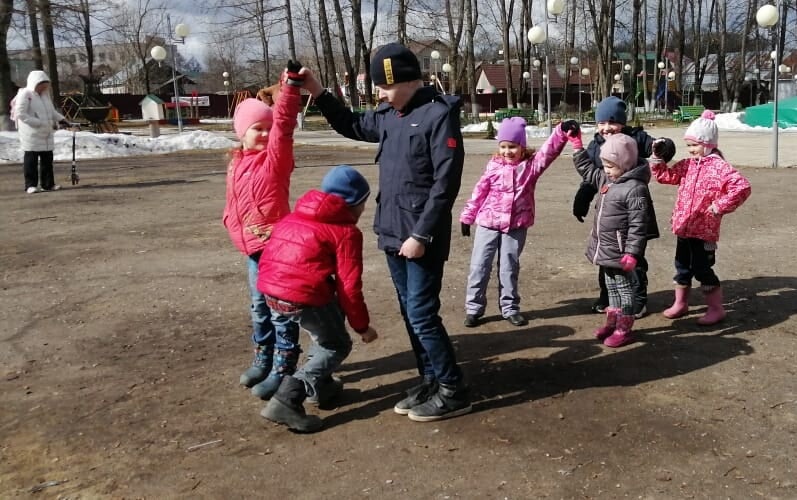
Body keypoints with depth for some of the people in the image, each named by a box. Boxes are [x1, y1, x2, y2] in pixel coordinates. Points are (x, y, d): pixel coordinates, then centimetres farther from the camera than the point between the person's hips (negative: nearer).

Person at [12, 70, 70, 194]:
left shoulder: (45, 94, 14)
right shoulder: (25, 94, -10)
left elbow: (52, 110, 21)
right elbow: (20, 114, -17)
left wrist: (61, 119, 3)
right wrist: (39, 123, -22)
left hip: (46, 133, 8)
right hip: (31, 134, -7)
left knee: (47, 159, 10)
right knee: (31, 160, -2)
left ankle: (48, 184, 18)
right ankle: (30, 185, 3)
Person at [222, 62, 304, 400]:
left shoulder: (275, 157, -7)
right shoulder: (236, 164, 11)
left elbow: (284, 125, -23)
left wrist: (291, 85, -32)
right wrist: (238, 233, 10)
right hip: (252, 248, 7)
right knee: (260, 307, 19)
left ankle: (283, 369, 9)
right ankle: (263, 360, 34)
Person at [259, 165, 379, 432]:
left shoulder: (294, 218, 23)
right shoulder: (346, 231, 1)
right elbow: (349, 286, -2)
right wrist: (362, 325, 10)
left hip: (269, 289, 8)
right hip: (304, 296, -8)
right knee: (338, 346, 11)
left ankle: (320, 385, 32)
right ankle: (288, 398, -6)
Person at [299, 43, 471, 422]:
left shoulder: (439, 115, -13)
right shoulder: (389, 117, 11)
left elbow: (446, 183, -18)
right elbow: (352, 125, 29)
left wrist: (421, 235, -19)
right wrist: (317, 93, 16)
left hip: (421, 239, -8)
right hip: (393, 235, 8)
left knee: (422, 314, -5)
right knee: (410, 313, 13)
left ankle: (453, 391, 8)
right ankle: (430, 381, 25)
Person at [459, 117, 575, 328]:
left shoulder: (532, 164, -3)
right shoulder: (494, 166, -2)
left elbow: (549, 150, -19)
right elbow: (480, 192, 5)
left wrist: (562, 131, -35)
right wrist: (468, 216, 9)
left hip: (516, 226, 0)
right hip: (488, 223, 0)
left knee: (509, 268, 10)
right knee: (479, 266, 3)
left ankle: (510, 308, 22)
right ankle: (473, 308, 14)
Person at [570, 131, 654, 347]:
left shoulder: (635, 188, -20)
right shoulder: (605, 179, 6)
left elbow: (638, 225, -22)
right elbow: (587, 169, 23)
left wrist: (632, 253, -24)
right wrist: (577, 145, 17)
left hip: (620, 252, -8)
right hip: (605, 249, 9)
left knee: (624, 288, 4)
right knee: (611, 287, 19)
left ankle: (624, 329, 14)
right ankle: (612, 322, 32)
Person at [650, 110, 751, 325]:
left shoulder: (719, 167, -14)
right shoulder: (687, 165, 9)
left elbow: (742, 187, -23)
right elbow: (665, 176, 17)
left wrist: (720, 206, -21)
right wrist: (657, 157, 3)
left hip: (704, 230, -8)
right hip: (684, 226, 8)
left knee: (702, 269, -3)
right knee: (682, 266, 16)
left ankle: (716, 309, 11)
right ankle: (680, 304, 30)